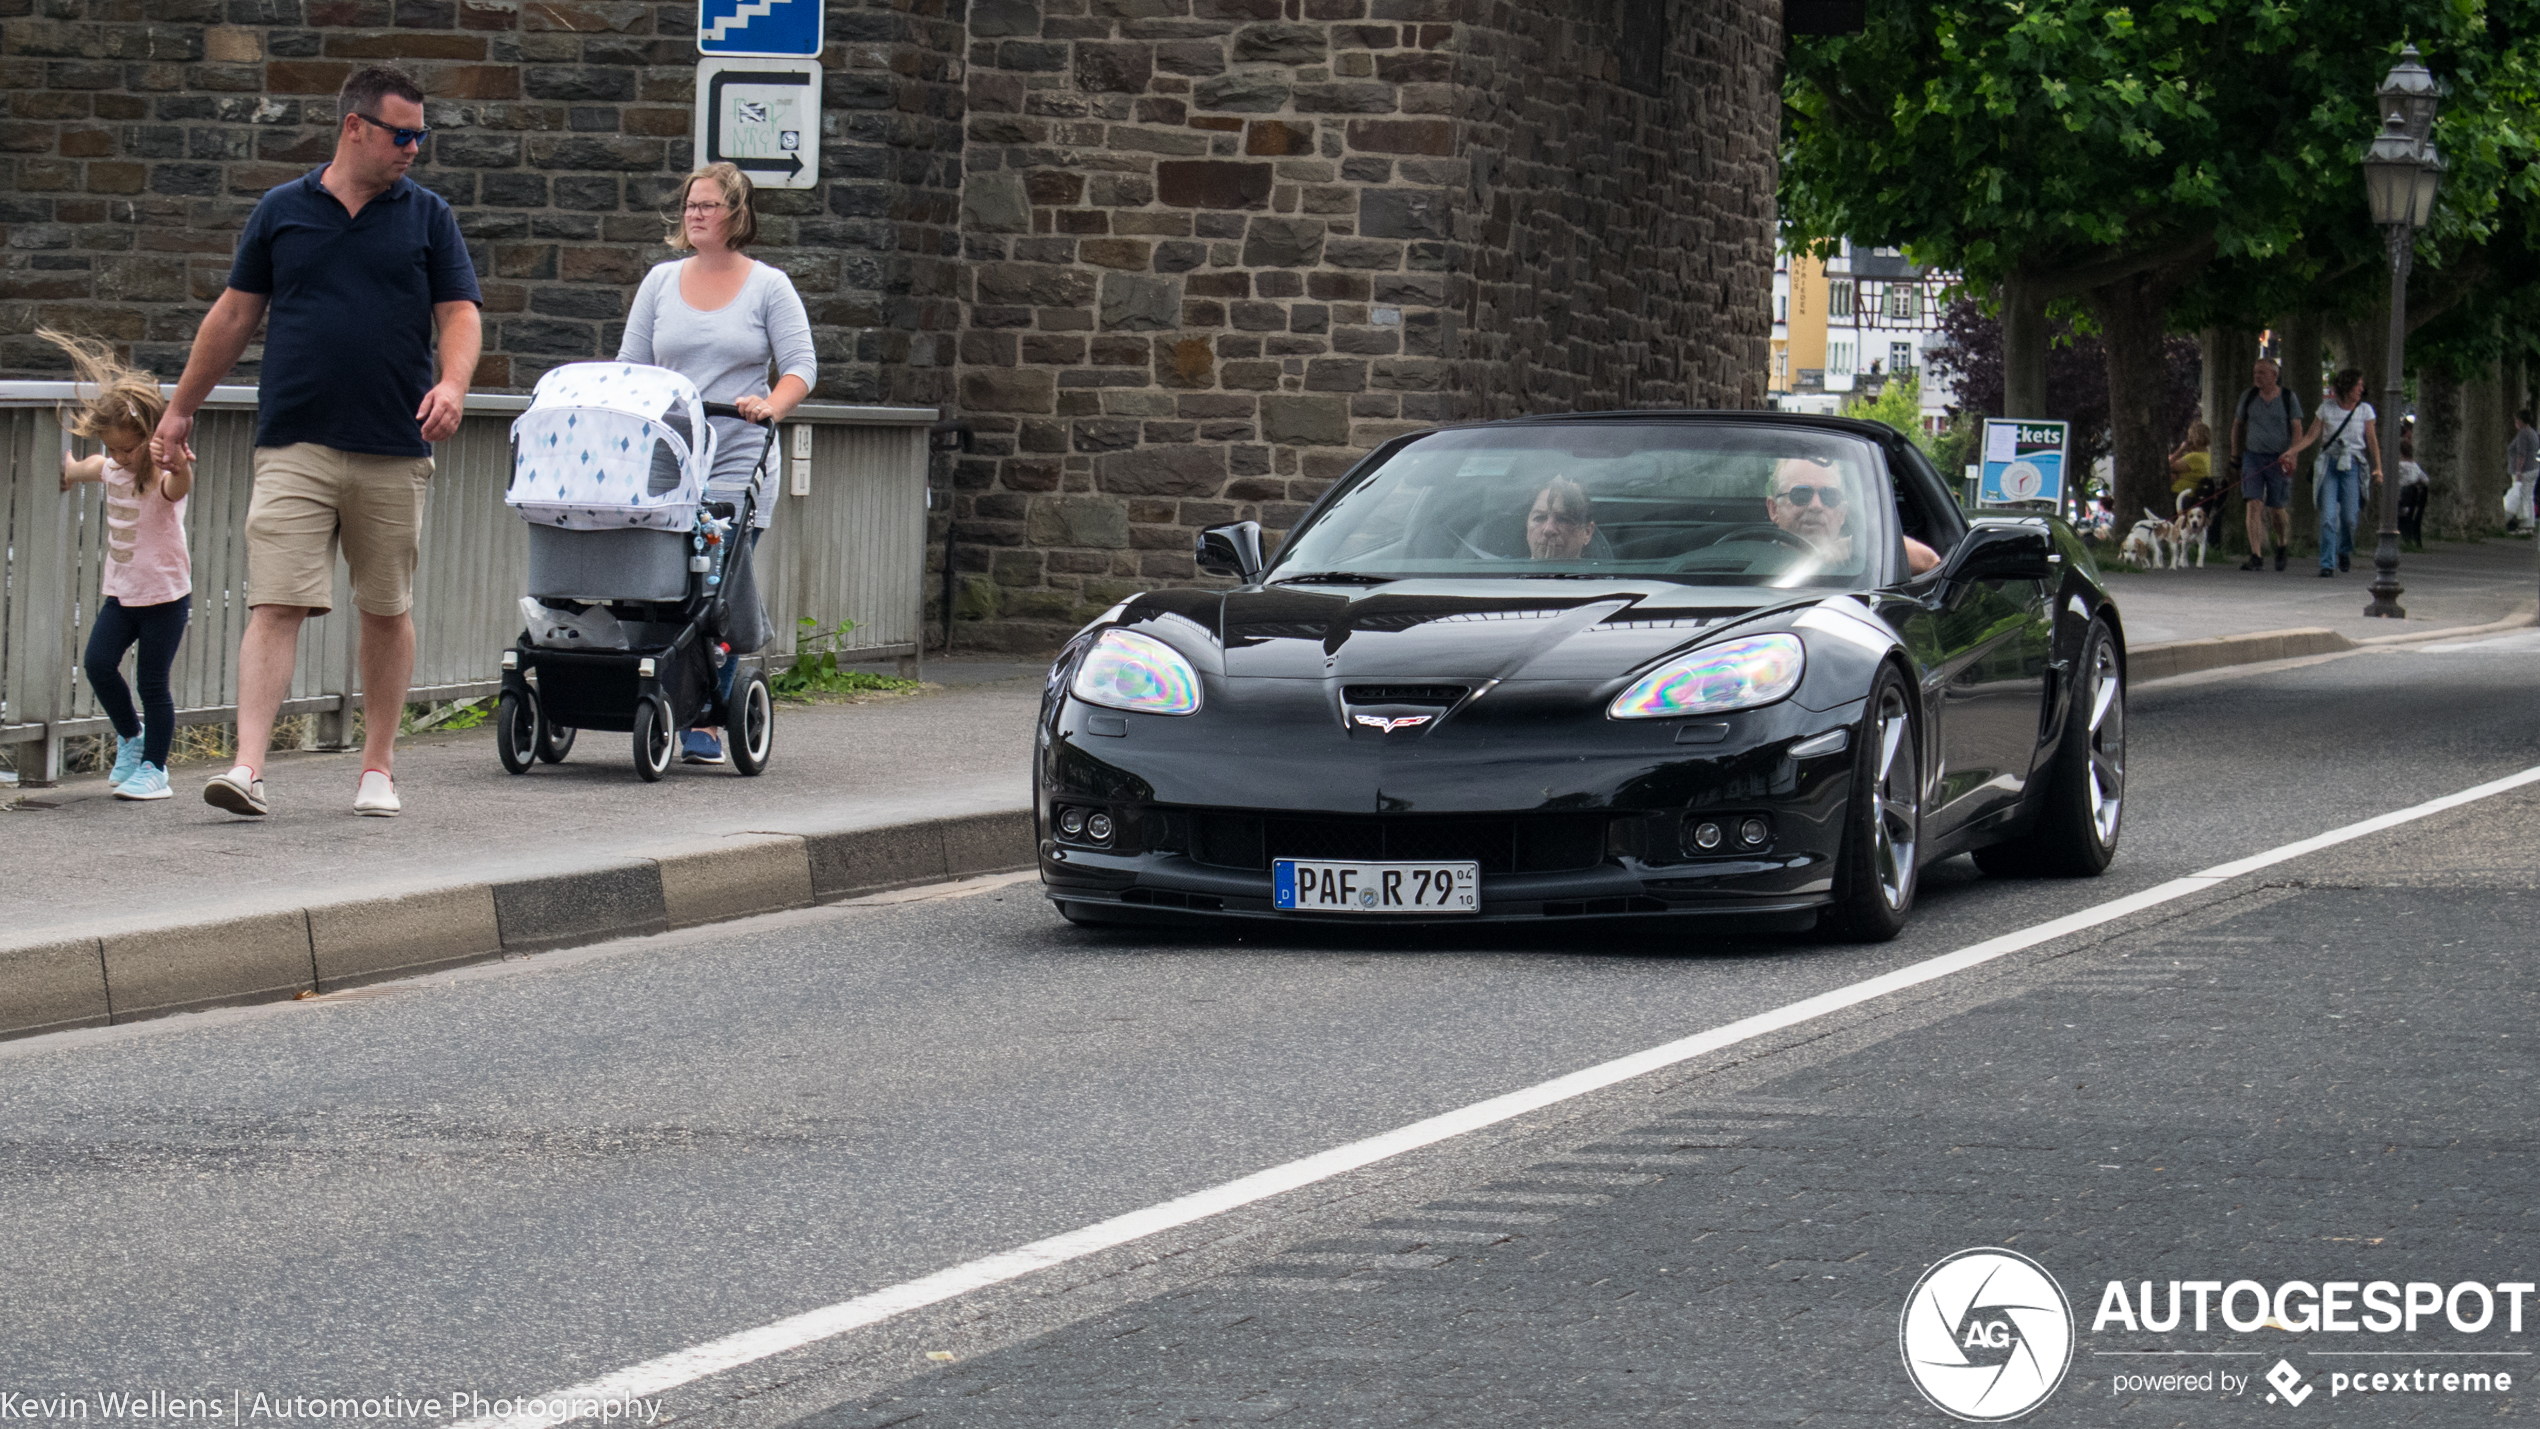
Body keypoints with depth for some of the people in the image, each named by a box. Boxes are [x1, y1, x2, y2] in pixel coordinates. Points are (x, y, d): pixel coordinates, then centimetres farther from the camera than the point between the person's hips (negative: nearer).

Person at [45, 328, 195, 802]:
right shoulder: (111, 468, 2)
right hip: (121, 591, 6)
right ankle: (130, 736, 17)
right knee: (97, 662, -7)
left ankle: (154, 768, 10)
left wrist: (181, 469, -66)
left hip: (165, 593, -6)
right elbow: (73, 470, 23)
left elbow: (177, 488, -46)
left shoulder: (162, 475, -21)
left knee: (152, 681, -2)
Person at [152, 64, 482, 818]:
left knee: (387, 610, 8)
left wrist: (452, 383, -17)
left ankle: (378, 767, 20)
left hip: (394, 450, 1)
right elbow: (235, 315, 14)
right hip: (294, 443, -1)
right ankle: (248, 768, -17)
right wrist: (180, 409, 17)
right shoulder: (281, 211, 7)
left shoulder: (427, 217, 8)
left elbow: (459, 312, 4)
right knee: (275, 605, -10)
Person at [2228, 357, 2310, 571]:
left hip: (2278, 459, -2)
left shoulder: (2288, 398, -2)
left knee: (2277, 509, 5)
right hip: (2252, 456, 2)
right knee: (2254, 505, -12)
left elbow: (2297, 430, -5)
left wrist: (2292, 455, -19)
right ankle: (2256, 557, -16)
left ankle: (2282, 545, 34)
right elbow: (2238, 425, 17)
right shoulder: (2248, 397, 5)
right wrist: (2235, 453, 18)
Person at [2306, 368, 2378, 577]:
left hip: (2352, 465, 0)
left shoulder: (2365, 410, 3)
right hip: (2329, 464, 0)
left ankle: (2345, 551, 25)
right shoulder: (2327, 408, 2)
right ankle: (2327, 564, -6)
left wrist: (2378, 469, -1)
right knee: (2328, 516, -10)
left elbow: (2372, 441, 5)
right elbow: (2311, 436, 3)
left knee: (2349, 516, -4)